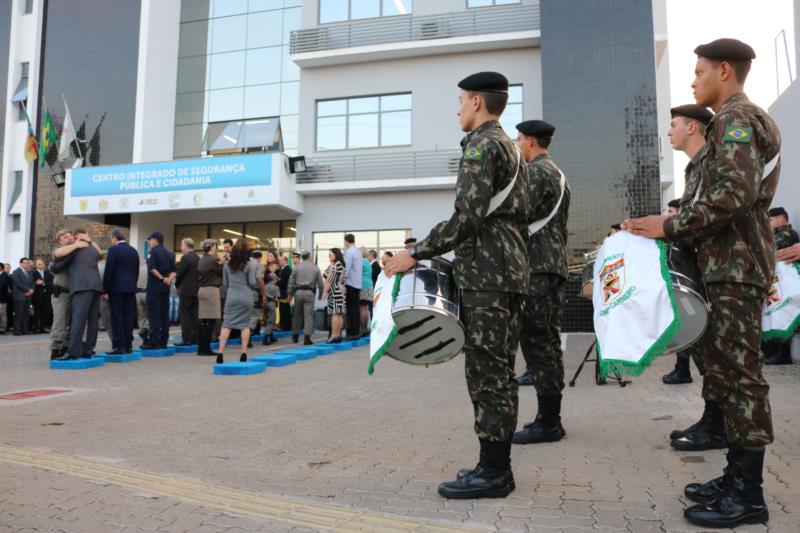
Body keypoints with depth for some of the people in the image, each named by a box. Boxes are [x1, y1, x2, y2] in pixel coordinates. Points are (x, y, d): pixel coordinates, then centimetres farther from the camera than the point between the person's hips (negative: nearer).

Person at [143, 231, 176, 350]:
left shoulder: (153, 251, -6)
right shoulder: (169, 253, 14)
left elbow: (152, 268, -18)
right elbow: (173, 271, 8)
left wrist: (162, 278, -11)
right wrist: (169, 279, -8)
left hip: (154, 286, -6)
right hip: (166, 287, 7)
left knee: (154, 314, -5)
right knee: (164, 313, 8)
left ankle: (154, 342, -8)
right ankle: (163, 341, 10)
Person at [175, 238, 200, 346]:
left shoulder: (185, 258, -13)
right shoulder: (198, 258, 9)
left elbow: (179, 273, -12)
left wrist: (177, 285, 4)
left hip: (186, 290, -7)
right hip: (196, 290, 7)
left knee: (184, 314, -3)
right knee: (194, 314, 10)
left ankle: (186, 339, -4)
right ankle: (195, 338, 12)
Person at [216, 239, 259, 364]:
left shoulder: (227, 264, 6)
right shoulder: (250, 264, -4)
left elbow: (224, 284, 10)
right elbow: (252, 283, -6)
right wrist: (257, 285, 16)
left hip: (231, 297, 2)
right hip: (246, 297, -2)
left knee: (226, 324, 2)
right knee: (245, 325, 6)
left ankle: (220, 353, -6)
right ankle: (243, 354, 4)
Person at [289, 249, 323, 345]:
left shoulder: (297, 267, 6)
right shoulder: (315, 268, 4)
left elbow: (291, 282, 5)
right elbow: (320, 283, 5)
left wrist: (290, 294, 14)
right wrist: (321, 294, 18)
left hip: (298, 292, 2)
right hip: (309, 293, -2)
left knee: (297, 315, 15)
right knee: (308, 315, -2)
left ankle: (295, 336, 25)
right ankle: (306, 338, -7)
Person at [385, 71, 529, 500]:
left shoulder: (481, 145, -8)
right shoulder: (510, 147, 23)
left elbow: (466, 218, -19)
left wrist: (416, 253, -12)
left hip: (486, 275, -10)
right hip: (510, 271, 10)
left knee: (485, 372, -6)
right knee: (498, 371, 11)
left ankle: (492, 472, 2)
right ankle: (498, 465, 19)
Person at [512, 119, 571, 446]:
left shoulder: (536, 171, -8)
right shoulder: (557, 173, 23)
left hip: (538, 267, -10)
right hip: (554, 265, 10)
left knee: (537, 341, -8)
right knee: (547, 340, 10)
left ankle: (547, 422, -4)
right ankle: (550, 418, 16)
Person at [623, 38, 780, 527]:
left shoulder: (735, 118, -9)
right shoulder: (745, 119, 23)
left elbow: (735, 192, -23)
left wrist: (670, 226, -19)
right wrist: (677, 225, 15)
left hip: (736, 265, -10)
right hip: (730, 262, 10)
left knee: (739, 371, -6)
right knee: (727, 368, 12)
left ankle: (748, 494, 3)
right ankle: (738, 475, 21)